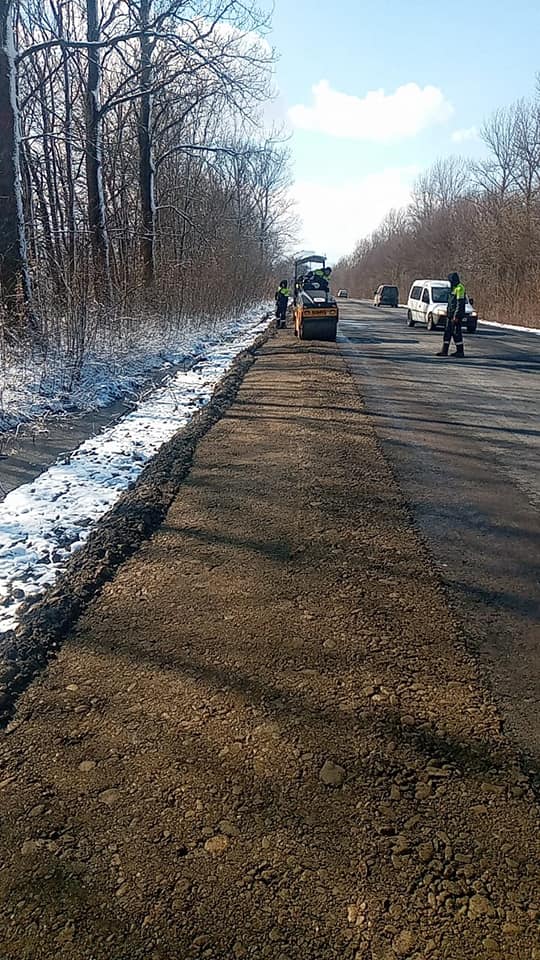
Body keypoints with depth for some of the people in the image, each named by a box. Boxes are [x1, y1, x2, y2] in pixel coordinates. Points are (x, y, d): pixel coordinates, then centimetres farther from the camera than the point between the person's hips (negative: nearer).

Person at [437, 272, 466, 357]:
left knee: (457, 333, -5)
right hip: (451, 314, 10)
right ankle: (444, 351, 10)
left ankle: (460, 351, 2)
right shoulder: (454, 288, 17)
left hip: (456, 315, -10)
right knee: (448, 332, 8)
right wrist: (448, 313, 20)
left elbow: (460, 303, -19)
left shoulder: (459, 288, -14)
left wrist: (456, 316, -22)